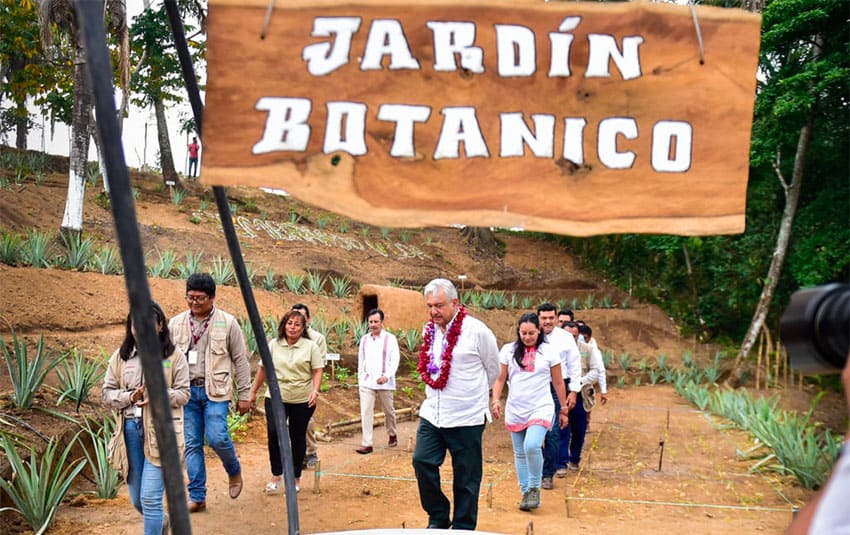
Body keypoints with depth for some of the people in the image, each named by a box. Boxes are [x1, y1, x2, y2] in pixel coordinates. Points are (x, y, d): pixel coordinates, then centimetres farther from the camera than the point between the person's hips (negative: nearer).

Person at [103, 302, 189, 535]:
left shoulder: (174, 357, -3)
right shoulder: (120, 357, 6)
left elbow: (183, 393, -3)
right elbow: (107, 393, 6)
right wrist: (130, 396, -14)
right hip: (130, 429, 4)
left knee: (150, 498, -10)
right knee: (137, 500, 17)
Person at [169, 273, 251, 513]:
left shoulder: (227, 323, -2)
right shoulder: (176, 323, 6)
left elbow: (240, 360, 2)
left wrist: (243, 395, 0)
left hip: (215, 390, -3)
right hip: (187, 389, 3)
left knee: (216, 437, -14)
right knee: (192, 444, 5)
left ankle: (234, 472, 17)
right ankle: (197, 497, 14)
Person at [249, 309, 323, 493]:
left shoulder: (310, 347, 0)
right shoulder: (274, 345, 6)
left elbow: (317, 371, -2)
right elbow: (263, 369, 11)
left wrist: (315, 390, -18)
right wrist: (254, 392, 13)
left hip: (302, 400, -1)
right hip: (276, 398, 1)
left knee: (298, 438, 7)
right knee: (273, 432, -14)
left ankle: (296, 478, 21)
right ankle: (276, 475, 1)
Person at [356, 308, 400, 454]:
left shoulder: (390, 338, -4)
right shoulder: (364, 339, 9)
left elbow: (395, 359, -8)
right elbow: (361, 360, 16)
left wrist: (387, 376, -20)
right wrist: (360, 377, 10)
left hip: (385, 383, -3)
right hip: (366, 382, 3)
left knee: (388, 411, 11)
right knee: (366, 412, -6)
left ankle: (392, 435, 35)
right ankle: (366, 444, -5)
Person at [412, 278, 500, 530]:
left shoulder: (477, 331, -11)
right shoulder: (429, 330, 6)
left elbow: (493, 370, 4)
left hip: (467, 418, -5)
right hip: (432, 414, 5)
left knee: (466, 479, 3)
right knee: (422, 462, -2)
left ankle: (463, 527, 18)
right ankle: (438, 518, 16)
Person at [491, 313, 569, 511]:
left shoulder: (549, 351, 1)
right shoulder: (509, 350, 3)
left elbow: (558, 383, 7)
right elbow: (500, 379, 5)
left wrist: (563, 410, 9)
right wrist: (496, 400, -9)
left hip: (541, 408, -3)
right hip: (515, 410, 3)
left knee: (532, 446, -22)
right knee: (520, 453, 9)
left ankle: (535, 488, -2)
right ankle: (525, 493, 22)